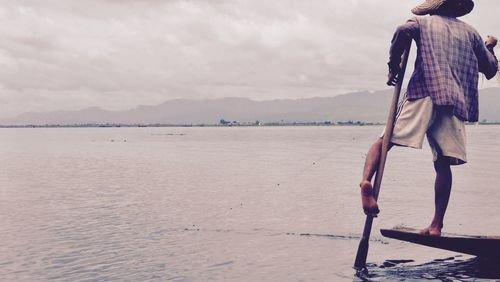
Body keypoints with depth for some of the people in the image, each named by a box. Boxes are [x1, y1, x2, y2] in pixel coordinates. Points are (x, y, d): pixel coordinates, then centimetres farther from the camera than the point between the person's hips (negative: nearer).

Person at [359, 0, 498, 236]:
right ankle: (436, 225, -2)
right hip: (455, 103, 2)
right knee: (443, 164, 3)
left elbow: (403, 31, -7)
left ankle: (366, 180, -30)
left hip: (423, 93, -2)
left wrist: (393, 66, 3)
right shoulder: (469, 32, 25)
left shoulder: (423, 22, 18)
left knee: (384, 142, -2)